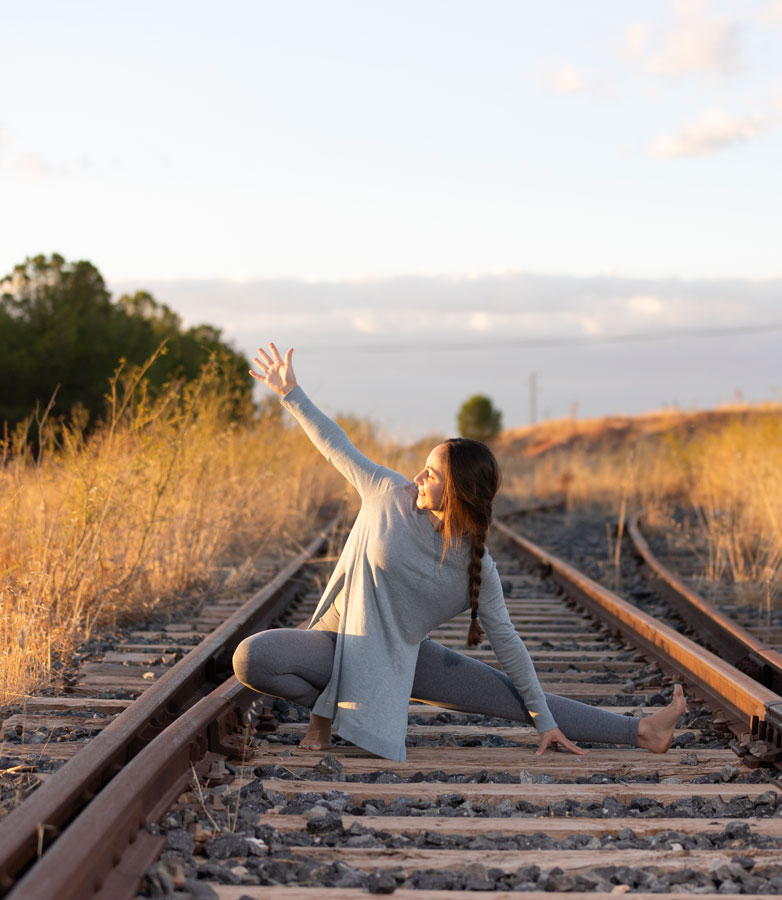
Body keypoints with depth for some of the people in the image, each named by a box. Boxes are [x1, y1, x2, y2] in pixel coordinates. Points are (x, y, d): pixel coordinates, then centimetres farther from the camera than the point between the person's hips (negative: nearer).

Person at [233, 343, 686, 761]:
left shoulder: (477, 567, -12)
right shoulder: (390, 493, -12)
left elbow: (506, 641, -5)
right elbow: (338, 446, 1)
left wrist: (545, 721, -4)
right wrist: (291, 392, 3)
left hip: (404, 657, 0)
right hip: (341, 641, 0)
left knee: (515, 696, -6)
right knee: (252, 657, -31)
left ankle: (640, 732, 2)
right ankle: (325, 707, -1)